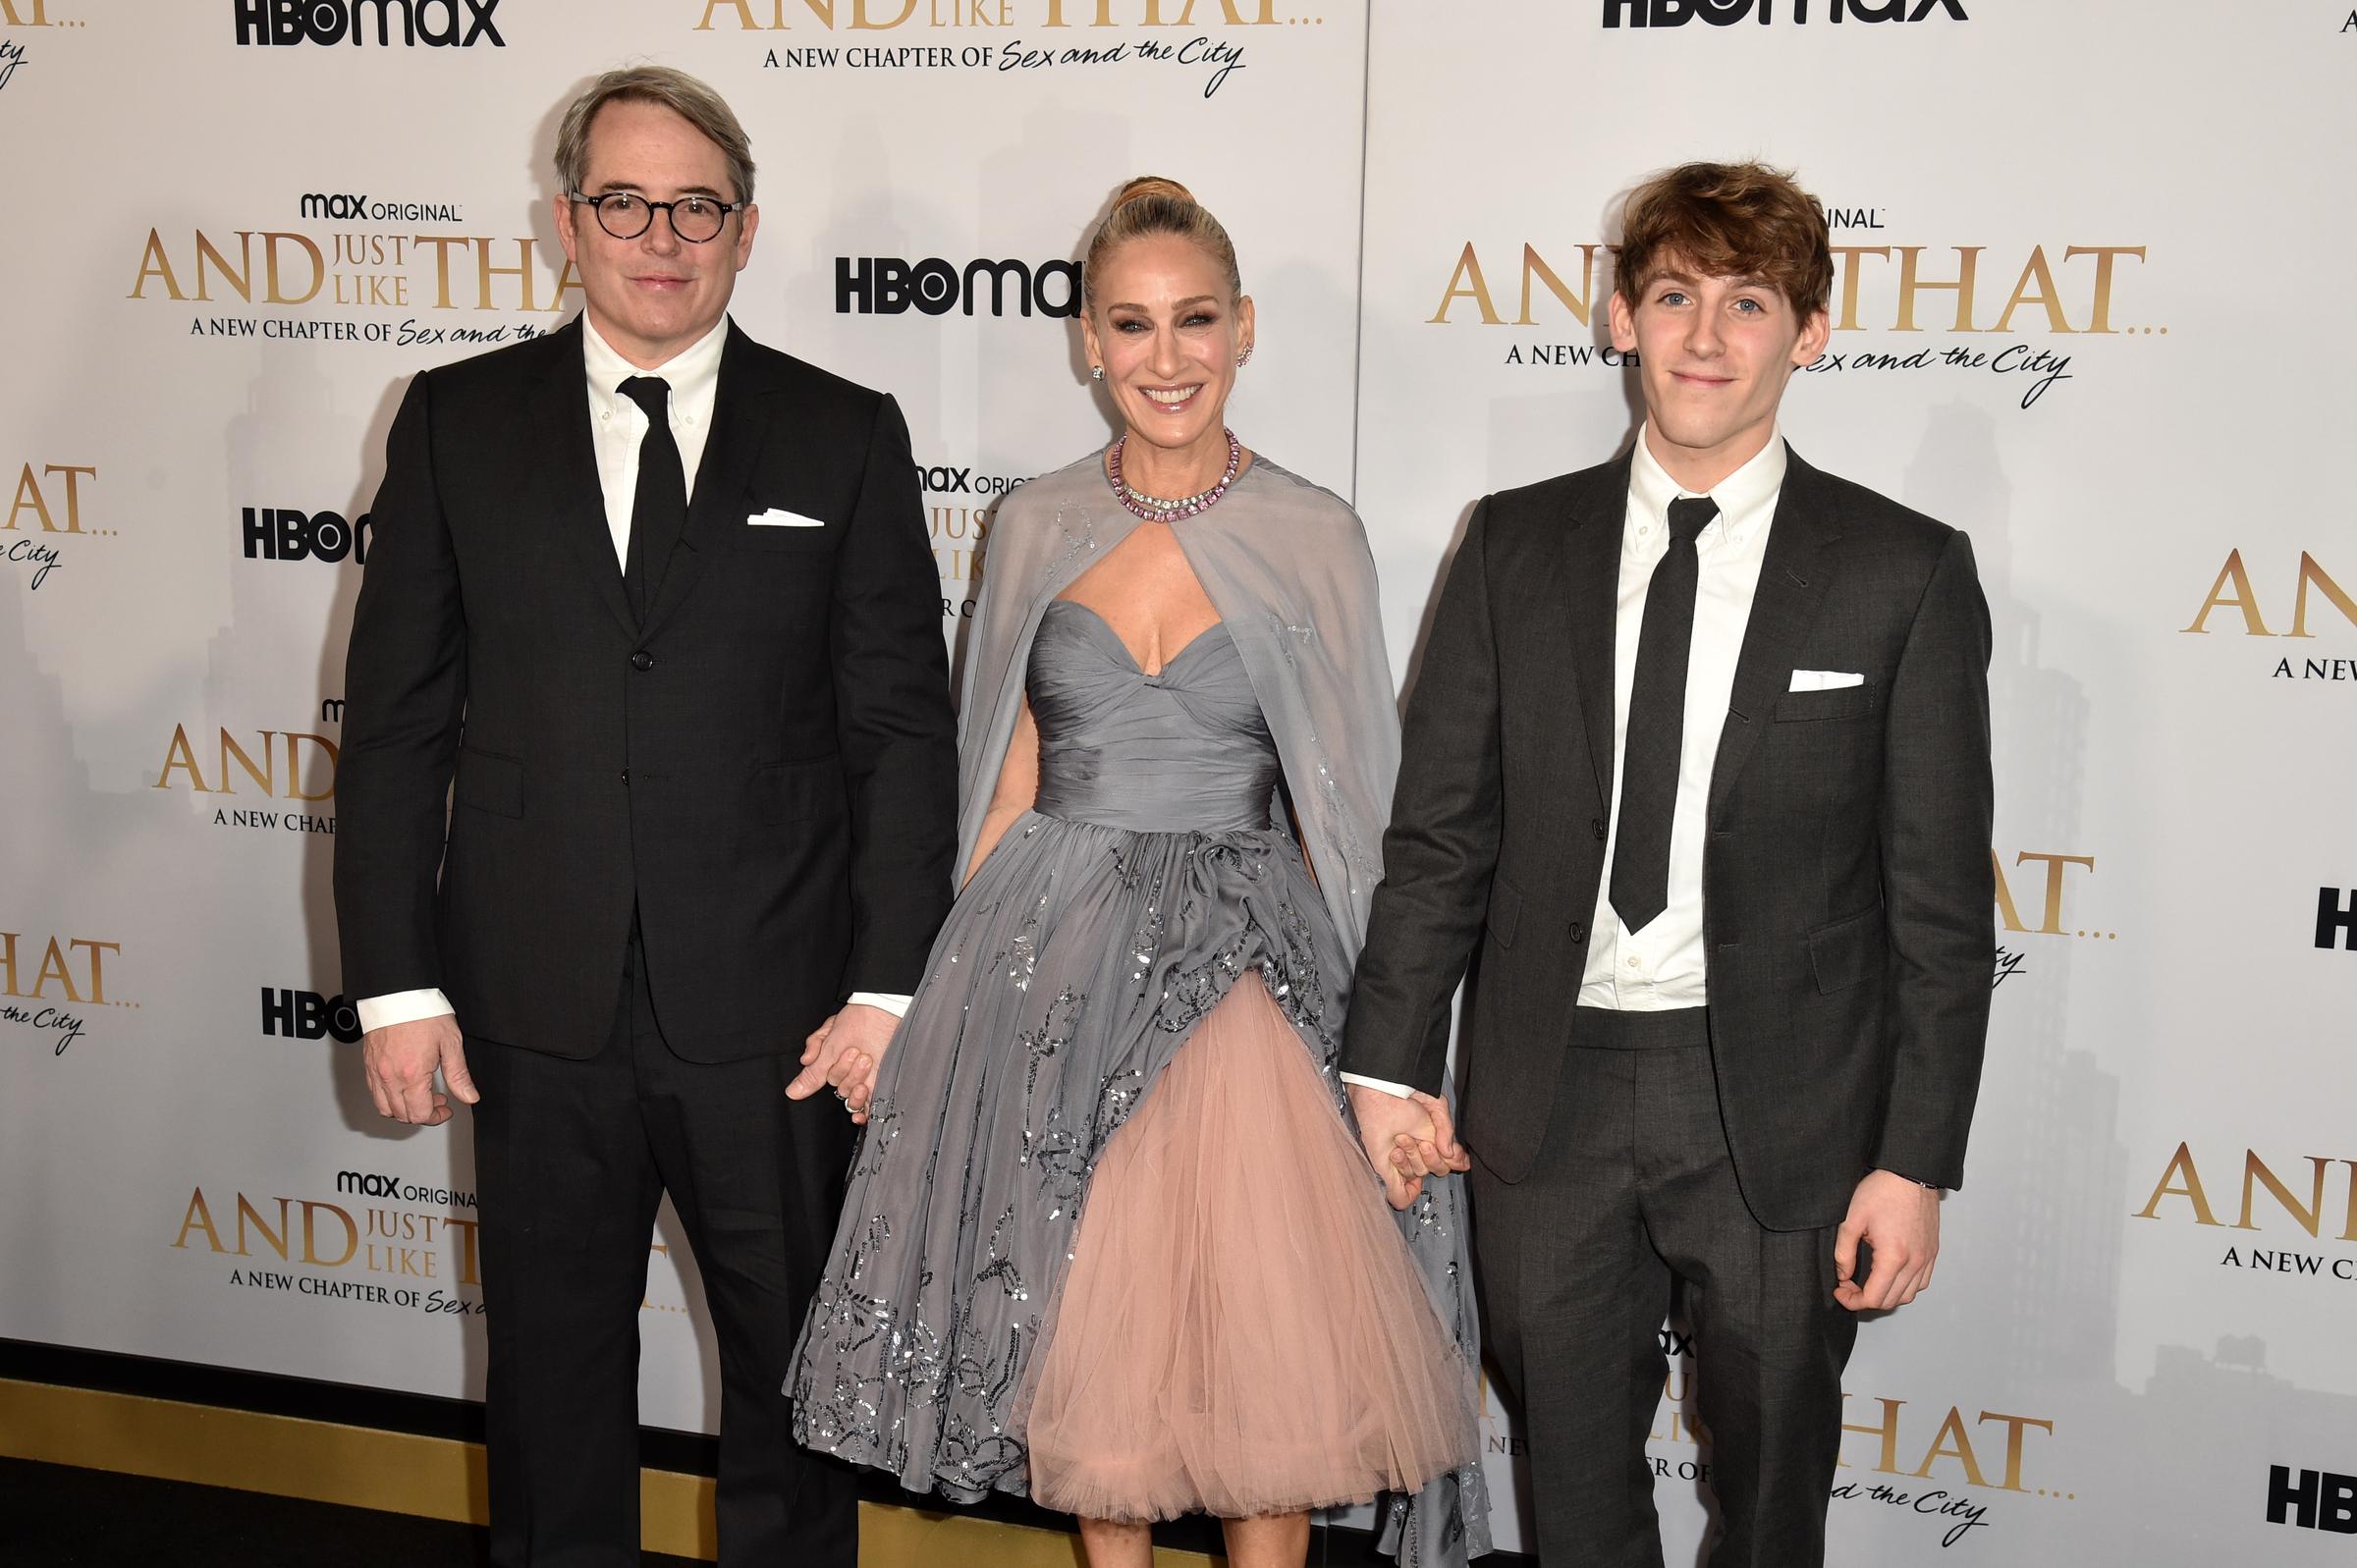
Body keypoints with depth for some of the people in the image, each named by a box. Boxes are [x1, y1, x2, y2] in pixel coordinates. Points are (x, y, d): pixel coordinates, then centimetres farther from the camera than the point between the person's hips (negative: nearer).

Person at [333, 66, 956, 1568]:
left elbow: (902, 730, -1)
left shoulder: (846, 435, 2)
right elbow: (395, 723, 3)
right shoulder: (459, 422, 5)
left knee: (795, 1363, 13)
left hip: (770, 1005, -1)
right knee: (554, 1370, 16)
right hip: (536, 1008, 1)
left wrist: (888, 987, -8)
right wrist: (396, 985, -3)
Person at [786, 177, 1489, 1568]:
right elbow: (1008, 789, 9)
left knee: (1262, 1363, 0)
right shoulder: (1037, 528, 5)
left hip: (1244, 971, -2)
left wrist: (1383, 1055, -4)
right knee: (1084, 1343, 11)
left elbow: (1340, 812, 1)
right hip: (1053, 968, 2)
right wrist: (916, 994, 4)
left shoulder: (1314, 539, -1)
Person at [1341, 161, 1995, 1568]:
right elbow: (1441, 829, 6)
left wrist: (1916, 1159, -7)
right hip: (1551, 1095, 2)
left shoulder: (1906, 573, -4)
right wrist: (1393, 1060, 3)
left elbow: (1942, 897, -4)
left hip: (1782, 1113, -2)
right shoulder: (1517, 544, 4)